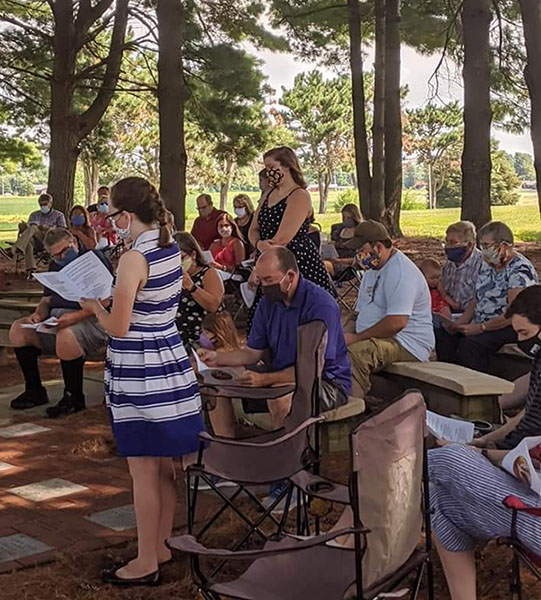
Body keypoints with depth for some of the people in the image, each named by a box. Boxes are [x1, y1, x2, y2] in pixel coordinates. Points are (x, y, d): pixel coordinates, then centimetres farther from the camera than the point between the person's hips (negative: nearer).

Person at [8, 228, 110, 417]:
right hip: (56, 320, 8)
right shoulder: (55, 266, 21)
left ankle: (74, 397, -19)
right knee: (18, 329, -7)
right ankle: (34, 391, 1)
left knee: (66, 335, -38)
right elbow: (46, 300, 21)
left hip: (90, 321, -8)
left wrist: (75, 316, -28)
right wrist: (37, 315, -4)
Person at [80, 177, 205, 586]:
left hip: (138, 369, -8)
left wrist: (94, 305, 0)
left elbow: (118, 327, -18)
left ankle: (146, 563, 14)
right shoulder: (173, 249, 5)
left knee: (144, 471, 2)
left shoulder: (134, 259, -21)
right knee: (164, 464, 17)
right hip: (171, 359, 9)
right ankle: (162, 546, 31)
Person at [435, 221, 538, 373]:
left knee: (469, 344, -33)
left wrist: (480, 328, -21)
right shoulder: (487, 265, 12)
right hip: (482, 324, 9)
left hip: (510, 328, -9)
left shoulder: (520, 270, -16)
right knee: (442, 335, -10)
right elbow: (476, 300, 17)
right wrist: (459, 323, 1)